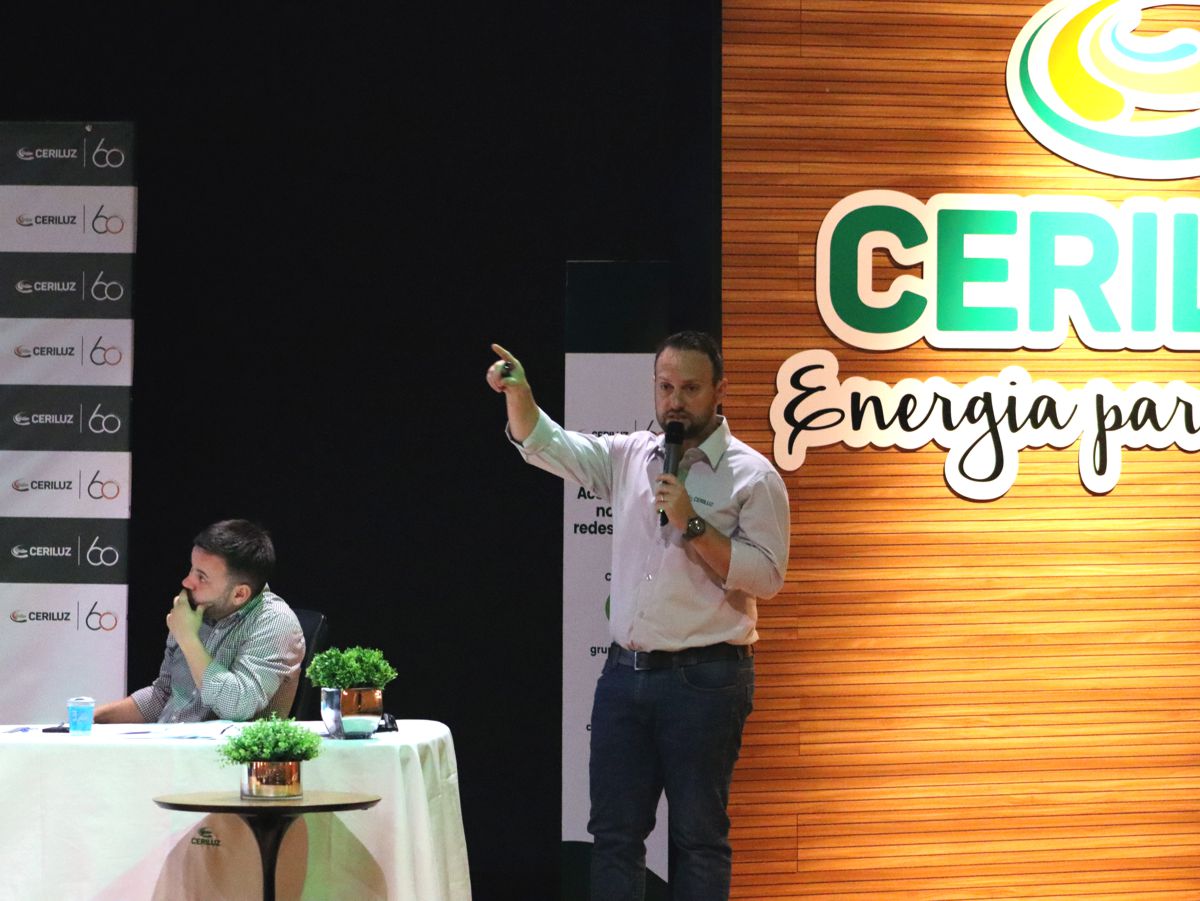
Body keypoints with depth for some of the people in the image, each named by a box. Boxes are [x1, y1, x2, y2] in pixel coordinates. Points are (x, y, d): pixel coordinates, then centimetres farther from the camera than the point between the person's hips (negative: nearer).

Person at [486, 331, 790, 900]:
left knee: (699, 833, 2)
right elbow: (545, 444, 5)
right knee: (614, 830, 7)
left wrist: (692, 526, -17)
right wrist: (518, 391, -14)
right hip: (625, 672, 5)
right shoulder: (629, 457, 10)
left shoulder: (752, 476, -5)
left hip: (704, 679, -5)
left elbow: (766, 576, -11)